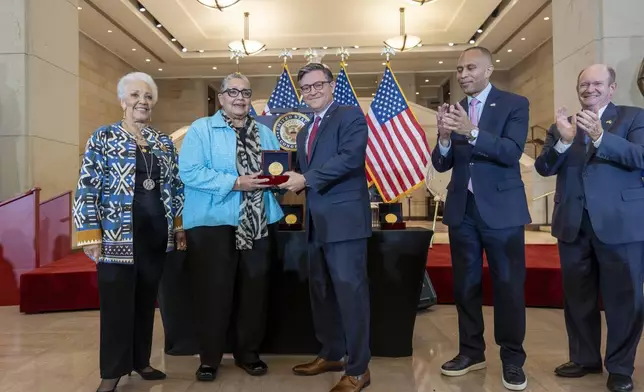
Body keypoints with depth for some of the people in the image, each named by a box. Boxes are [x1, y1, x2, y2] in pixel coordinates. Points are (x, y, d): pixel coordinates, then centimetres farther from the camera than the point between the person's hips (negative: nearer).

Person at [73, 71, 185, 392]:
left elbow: (176, 186, 14)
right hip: (118, 235, -4)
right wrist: (90, 234, -11)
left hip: (157, 235, 4)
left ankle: (141, 360, 28)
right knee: (117, 303, 2)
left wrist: (180, 226, 9)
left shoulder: (164, 142, 11)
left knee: (146, 300, 13)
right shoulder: (103, 137, -1)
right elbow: (87, 188, -5)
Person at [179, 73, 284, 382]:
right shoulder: (201, 129, 0)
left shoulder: (264, 133, 15)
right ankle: (209, 358, 20)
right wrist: (235, 182, -19)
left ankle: (248, 353, 27)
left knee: (255, 290, 10)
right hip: (213, 224, -4)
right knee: (214, 291, 2)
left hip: (258, 224, 5)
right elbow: (189, 172, -13)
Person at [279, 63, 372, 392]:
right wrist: (292, 181, 0)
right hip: (316, 221, 9)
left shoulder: (351, 115, -3)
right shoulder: (304, 132, 22)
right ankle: (331, 354, 31)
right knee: (320, 291, 15)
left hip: (344, 218, -8)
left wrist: (306, 179, -17)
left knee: (350, 291, -4)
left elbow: (351, 157, -19)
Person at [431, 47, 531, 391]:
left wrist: (472, 131, -29)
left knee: (508, 285, 3)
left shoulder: (514, 104, -2)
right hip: (462, 209, 4)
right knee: (465, 284, 11)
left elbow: (512, 152, -16)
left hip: (501, 208, -4)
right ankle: (471, 351, 26)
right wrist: (444, 137, -17)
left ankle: (512, 359, 18)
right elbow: (441, 165, 3)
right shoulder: (453, 111, 9)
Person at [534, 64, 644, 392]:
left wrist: (600, 136, -26)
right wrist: (563, 141, -19)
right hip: (573, 224, 4)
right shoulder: (562, 124, 11)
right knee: (577, 297, 12)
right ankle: (584, 358, 28)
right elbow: (543, 168, -1)